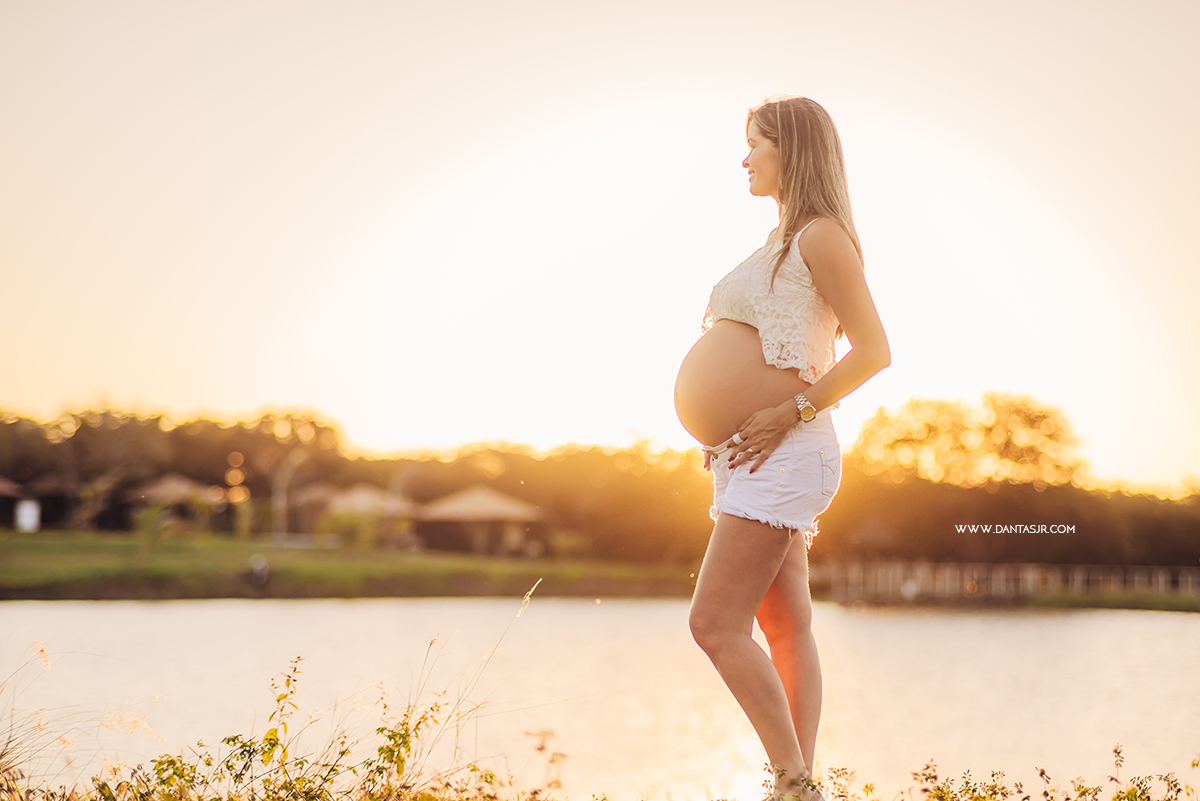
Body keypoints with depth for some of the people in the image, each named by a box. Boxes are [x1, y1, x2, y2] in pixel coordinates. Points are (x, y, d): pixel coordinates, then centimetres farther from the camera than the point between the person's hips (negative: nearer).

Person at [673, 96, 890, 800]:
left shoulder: (821, 236, -9)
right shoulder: (782, 243, 19)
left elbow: (874, 350, -16)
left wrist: (790, 412, -19)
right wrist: (728, 425, 15)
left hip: (783, 454, -10)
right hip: (751, 458, 10)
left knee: (716, 624, -14)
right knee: (787, 628, 7)